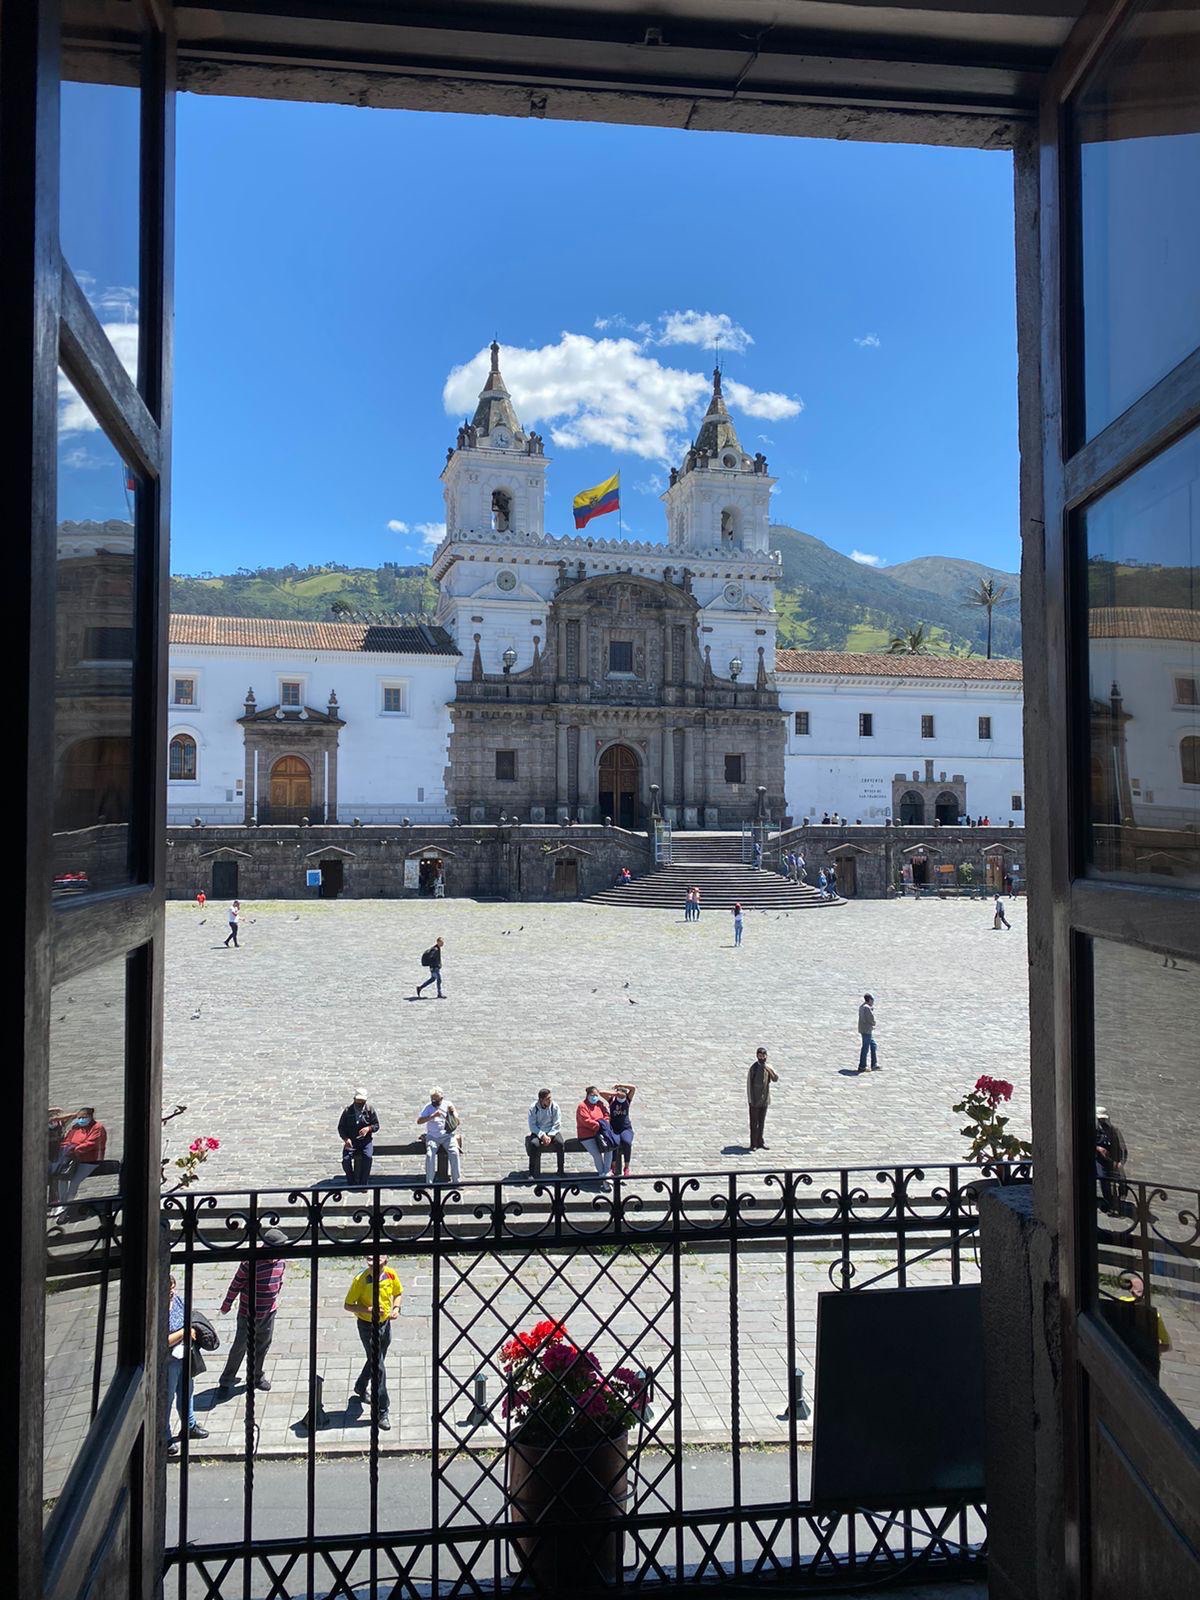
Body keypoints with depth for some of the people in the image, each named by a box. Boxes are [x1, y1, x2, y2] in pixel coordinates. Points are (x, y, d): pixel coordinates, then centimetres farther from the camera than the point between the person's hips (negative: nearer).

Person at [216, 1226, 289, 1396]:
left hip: (269, 1313, 5)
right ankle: (225, 1383, 22)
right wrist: (226, 1305, -2)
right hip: (248, 1314, -5)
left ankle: (256, 1376, 38)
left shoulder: (281, 1262, -6)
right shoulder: (250, 1263, -25)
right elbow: (236, 1285, -13)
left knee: (263, 1346, 18)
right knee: (240, 1348, 6)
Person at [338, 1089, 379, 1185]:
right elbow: (341, 1127, 4)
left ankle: (362, 1184, -16)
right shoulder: (348, 1111, 1)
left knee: (368, 1157, -29)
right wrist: (346, 1139, -14)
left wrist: (368, 1128, -17)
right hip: (351, 1141, 0)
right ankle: (351, 1183, -4)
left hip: (366, 1140, 0)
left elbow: (376, 1125, 5)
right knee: (346, 1159, -25)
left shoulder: (370, 1110, 2)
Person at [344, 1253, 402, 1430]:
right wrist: (368, 1310, -28)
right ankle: (382, 1411, 7)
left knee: (375, 1361, 24)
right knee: (378, 1367, -4)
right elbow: (348, 1305, -14)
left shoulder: (391, 1275, -13)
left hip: (385, 1323, 5)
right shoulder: (360, 1280, -24)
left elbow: (398, 1293, 7)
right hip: (367, 1326, -5)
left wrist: (396, 1308, -12)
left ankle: (360, 1389, 51)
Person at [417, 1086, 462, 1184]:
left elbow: (457, 1122, 8)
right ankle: (429, 1182, -16)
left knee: (454, 1153, -24)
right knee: (430, 1155, -26)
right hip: (432, 1136, 0)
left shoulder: (447, 1104, 10)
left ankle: (457, 1180, -15)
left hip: (447, 1135, 0)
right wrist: (433, 1116, -17)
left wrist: (452, 1112, -12)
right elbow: (419, 1121, -7)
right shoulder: (429, 1107, 7)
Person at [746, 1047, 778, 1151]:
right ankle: (753, 1143, 8)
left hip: (765, 1100, 5)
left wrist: (770, 1071, -26)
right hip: (755, 1100, -5)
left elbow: (776, 1079, -7)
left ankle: (760, 1142, 24)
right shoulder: (753, 1067, -12)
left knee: (762, 1122, 14)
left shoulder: (768, 1067, 4)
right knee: (754, 1123, 1)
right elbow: (749, 1084, -10)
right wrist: (750, 1099, -12)